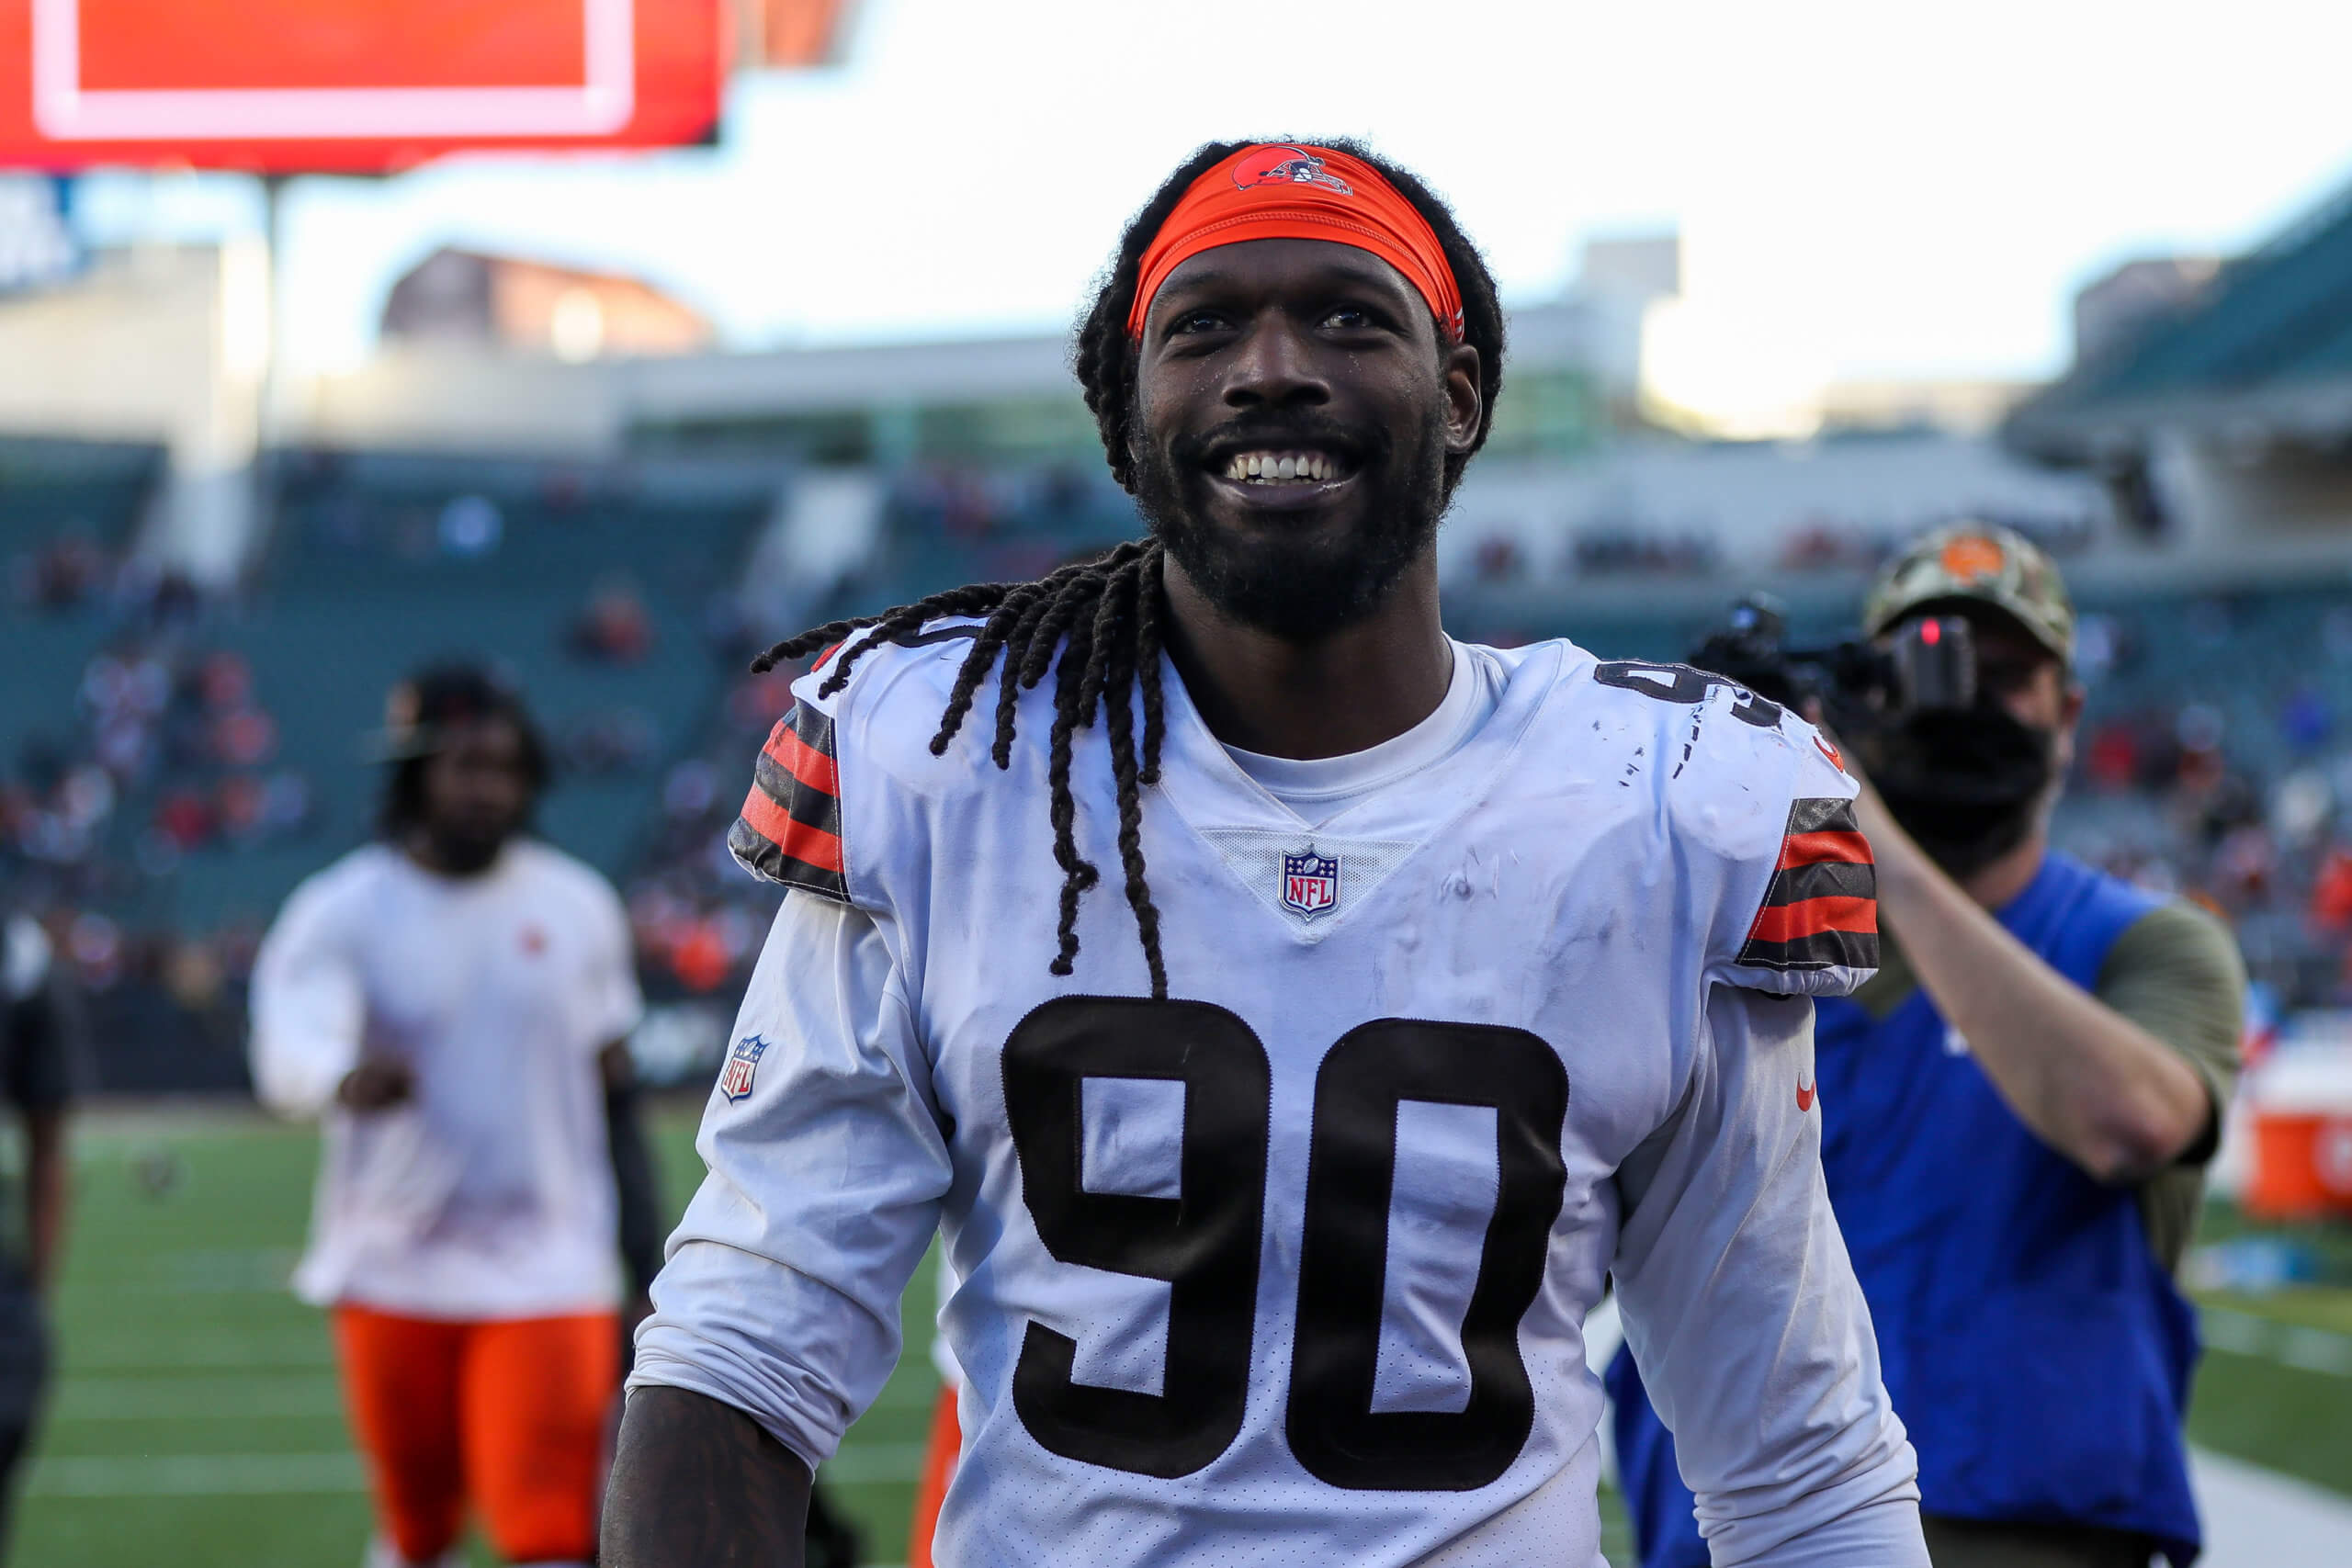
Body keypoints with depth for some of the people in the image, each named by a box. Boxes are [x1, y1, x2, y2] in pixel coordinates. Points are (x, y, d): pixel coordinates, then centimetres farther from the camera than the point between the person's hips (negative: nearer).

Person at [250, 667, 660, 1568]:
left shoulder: (577, 908, 4)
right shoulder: (341, 913, -6)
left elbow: (613, 1094, 12)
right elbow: (289, 1051, -26)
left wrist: (647, 1267, 10)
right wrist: (346, 1081, -51)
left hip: (546, 1267, 0)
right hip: (394, 1279, 0)